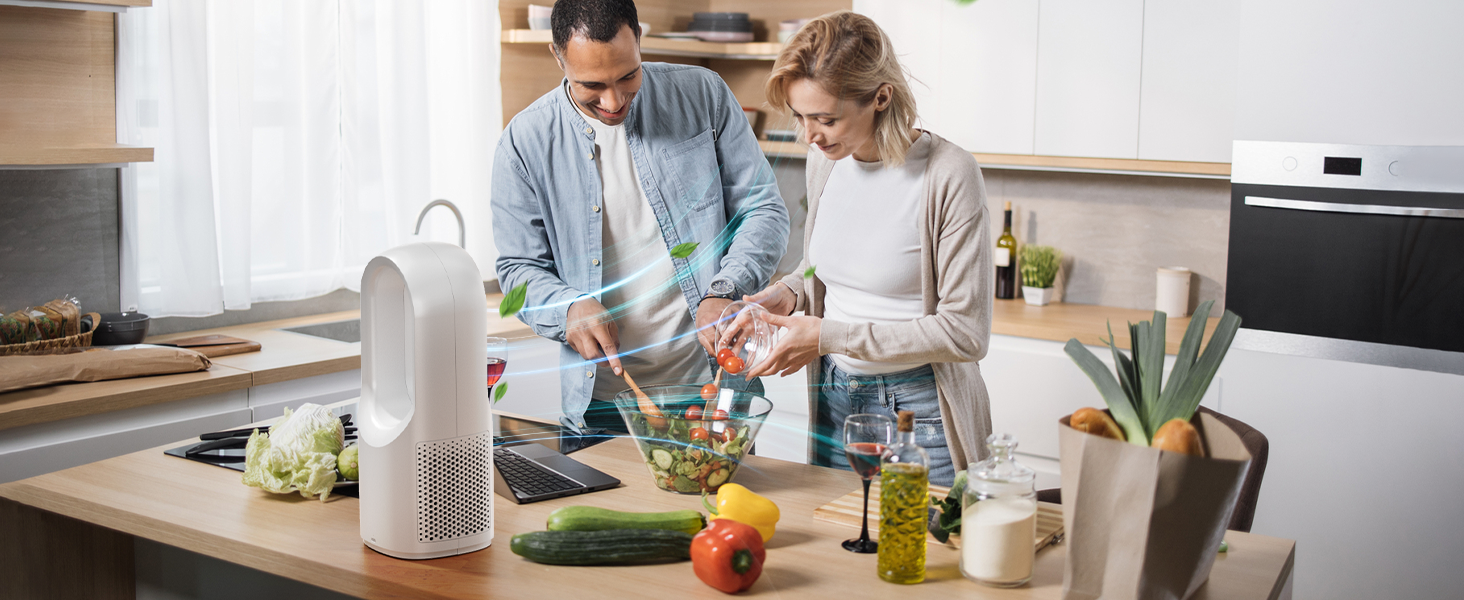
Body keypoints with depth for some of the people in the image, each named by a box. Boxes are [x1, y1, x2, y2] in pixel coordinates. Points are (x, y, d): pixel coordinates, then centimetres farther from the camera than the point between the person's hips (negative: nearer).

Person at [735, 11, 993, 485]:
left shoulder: (948, 175, -20)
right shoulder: (824, 161, 0)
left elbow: (965, 331, -19)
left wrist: (830, 336, -20)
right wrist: (790, 293, -3)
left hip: (917, 409, -6)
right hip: (833, 401, 6)